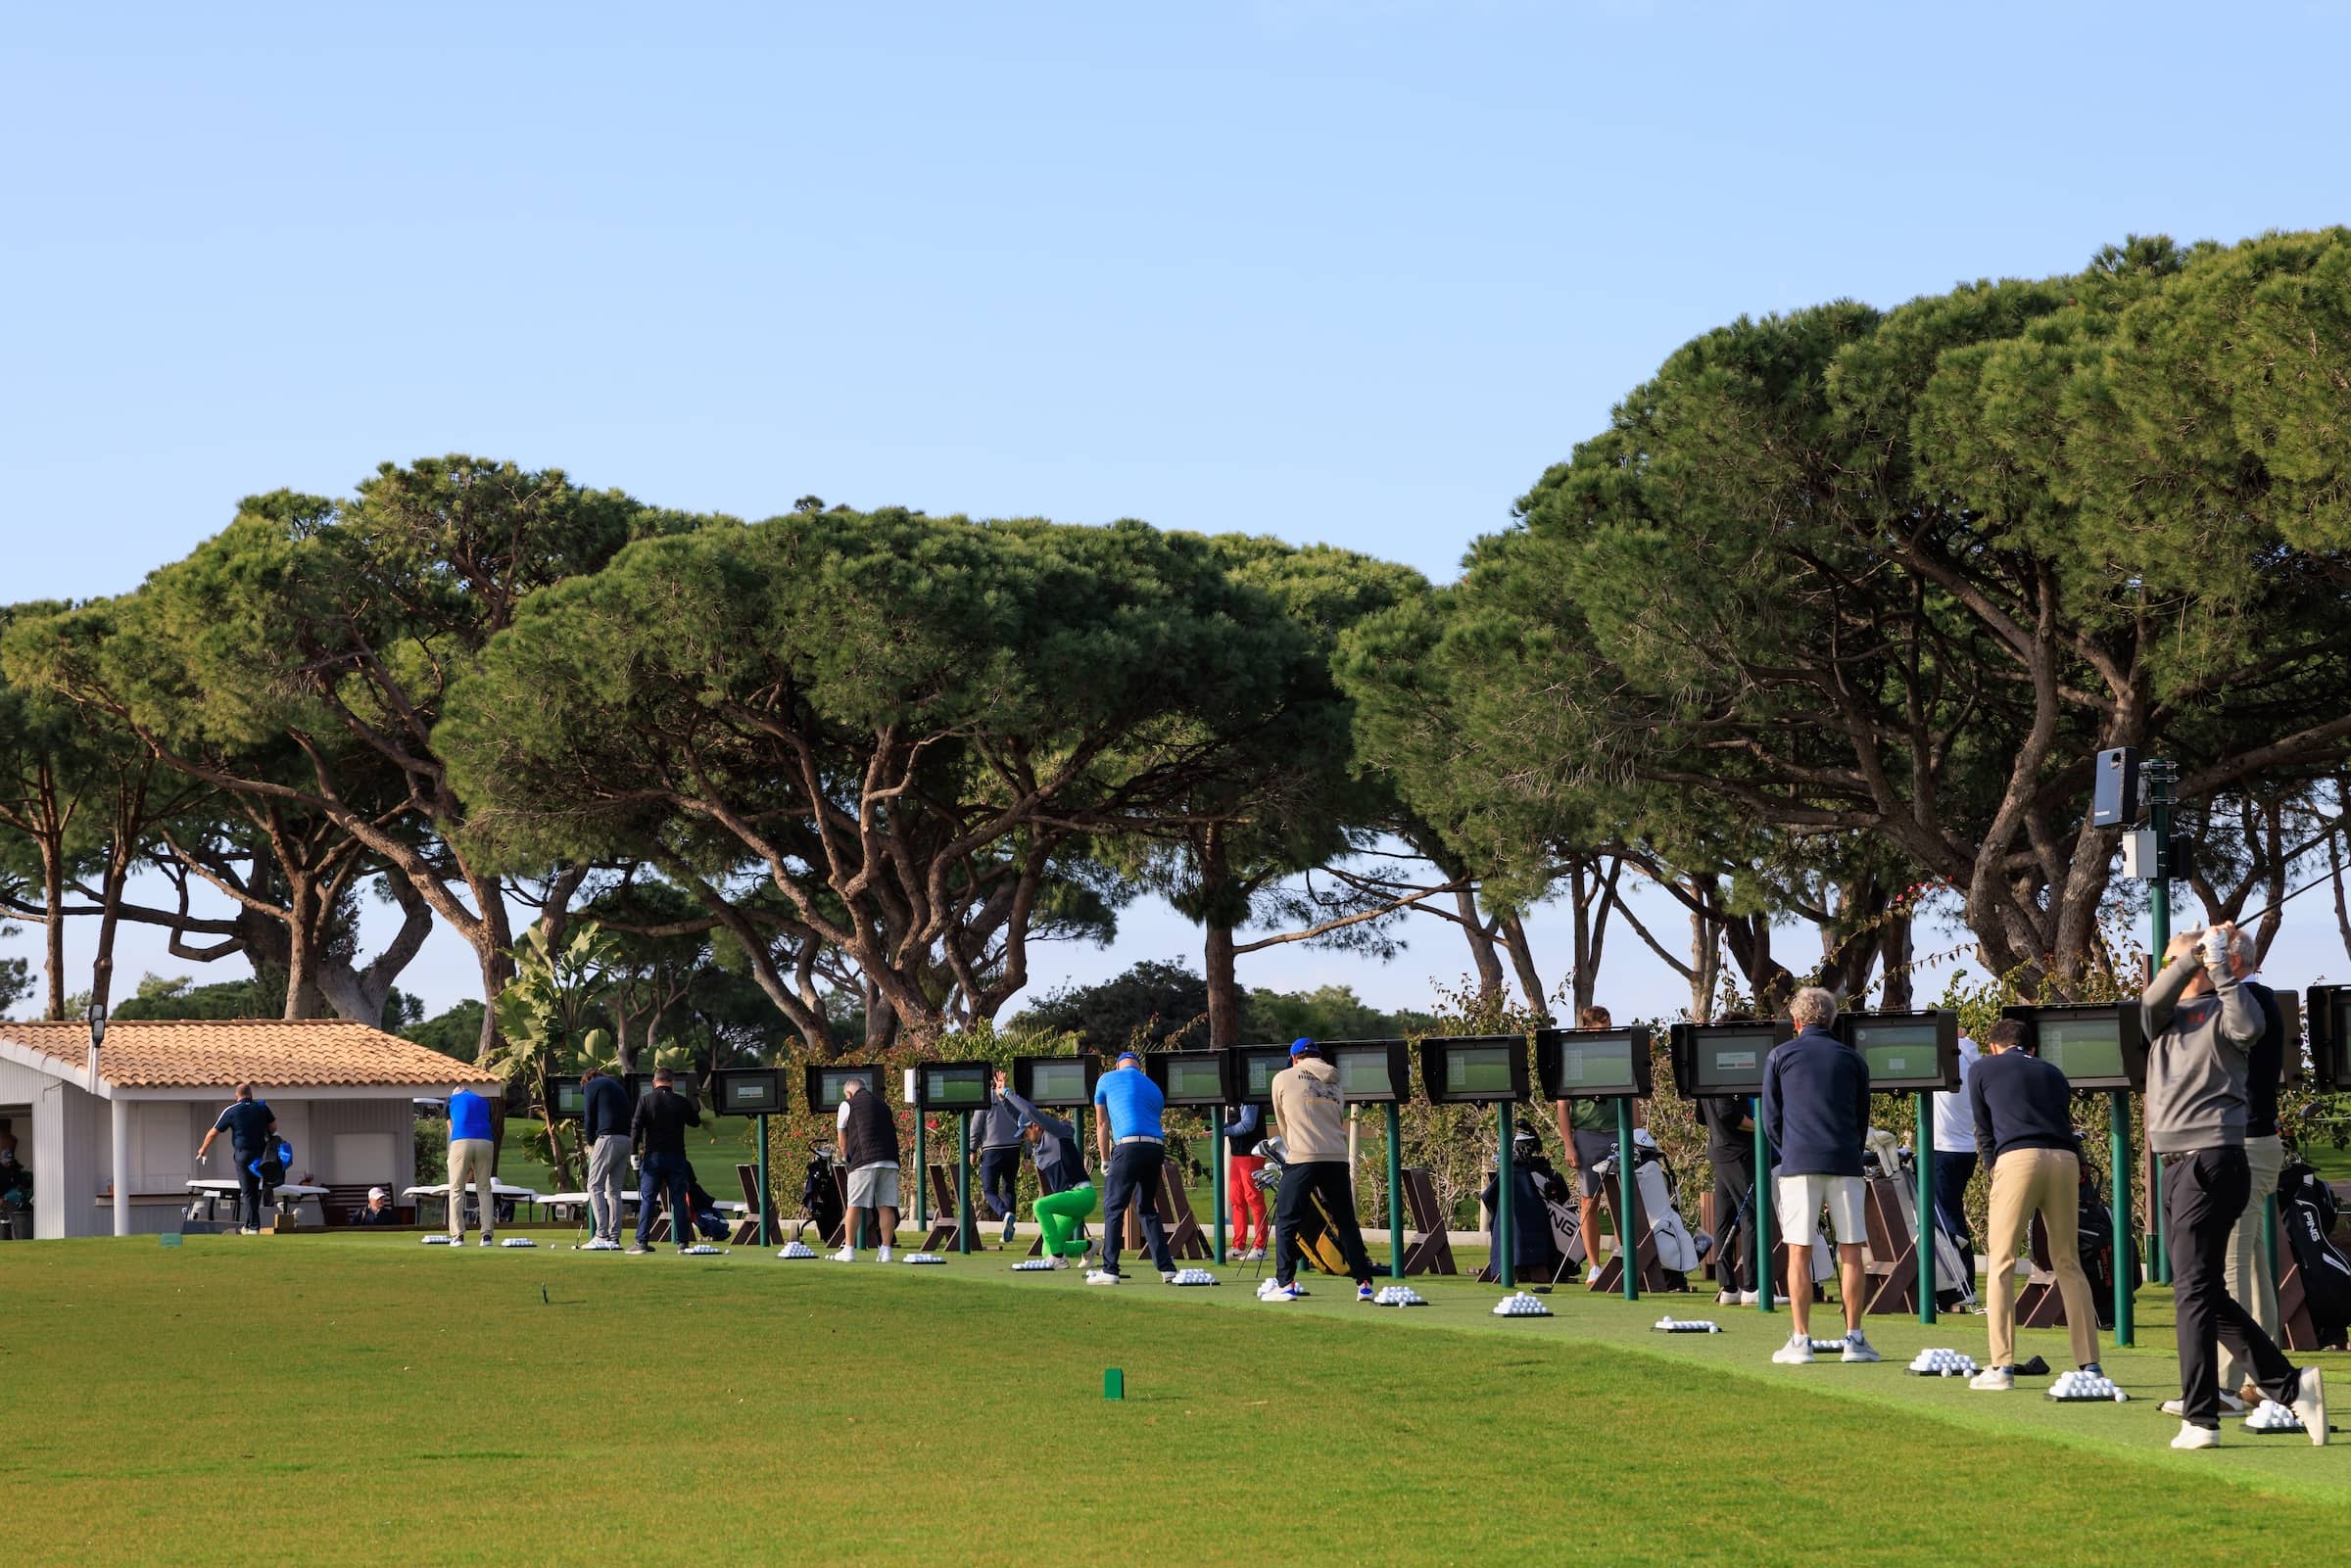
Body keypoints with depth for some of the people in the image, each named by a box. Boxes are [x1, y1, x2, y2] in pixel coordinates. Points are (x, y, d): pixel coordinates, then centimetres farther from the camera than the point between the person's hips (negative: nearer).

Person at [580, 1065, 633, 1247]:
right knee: (615, 1189, 10)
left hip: (608, 1138, -7)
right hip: (625, 1139, 7)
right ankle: (615, 1237, 5)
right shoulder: (617, 1086, 28)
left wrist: (590, 1143, 11)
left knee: (595, 1186, -5)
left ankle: (602, 1234, -16)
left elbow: (589, 1118, 0)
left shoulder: (591, 1085, 8)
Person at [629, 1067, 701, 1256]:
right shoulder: (682, 1102, 1)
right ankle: (682, 1242, 4)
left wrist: (634, 1152, -3)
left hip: (652, 1156, -1)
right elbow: (695, 1122, 16)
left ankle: (642, 1242, -3)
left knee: (647, 1199, 2)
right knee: (679, 1200, 5)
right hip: (676, 1156, 1)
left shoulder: (645, 1100, -3)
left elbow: (636, 1126, -7)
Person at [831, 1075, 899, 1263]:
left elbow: (842, 1136, 16)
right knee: (886, 1206, 2)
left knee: (855, 1205, 0)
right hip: (890, 1160, 5)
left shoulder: (848, 1105, 10)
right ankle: (885, 1250, 0)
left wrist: (845, 1157, 31)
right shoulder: (882, 1105, 25)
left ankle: (848, 1249, 0)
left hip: (864, 1161, -5)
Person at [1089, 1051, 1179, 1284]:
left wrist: (1105, 1161, 20)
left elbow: (1102, 1124, 14)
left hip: (1129, 1145, -5)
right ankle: (1167, 1268, 13)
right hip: (1157, 1148, 5)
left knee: (1113, 1208, 1)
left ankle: (1109, 1270, -4)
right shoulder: (1153, 1088, 24)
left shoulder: (1107, 1079, 12)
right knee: (1148, 1209, 17)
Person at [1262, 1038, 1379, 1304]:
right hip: (1337, 1159, 4)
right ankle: (1364, 1284, 8)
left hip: (1301, 1159, -4)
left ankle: (1285, 1284, -6)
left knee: (1286, 1222, 2)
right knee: (1347, 1223, 10)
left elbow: (1282, 1123, 15)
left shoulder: (1283, 1078, 7)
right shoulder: (1335, 1084, 20)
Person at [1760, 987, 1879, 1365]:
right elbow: (1862, 1121, 15)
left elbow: (1770, 1121, 7)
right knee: (1851, 1251, 5)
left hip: (1798, 1163, -2)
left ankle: (1801, 1341, -1)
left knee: (1799, 1252, 0)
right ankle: (1854, 1338, 5)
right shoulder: (1852, 1059, 13)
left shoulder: (1780, 1056, 7)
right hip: (1845, 1163, 2)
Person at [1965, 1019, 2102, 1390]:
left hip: (2018, 1159, -4)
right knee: (2069, 1264, 11)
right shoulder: (2052, 1073, 29)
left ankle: (2002, 1366, -6)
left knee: (2002, 1264, 1)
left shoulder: (1982, 1070, 19)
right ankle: (2089, 1363, 7)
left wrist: (1995, 1174, 27)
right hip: (2066, 1160, 4)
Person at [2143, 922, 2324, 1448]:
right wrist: (2195, 950, -13)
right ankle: (2290, 1384, 14)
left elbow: (2248, 1027, -24)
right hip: (2177, 1164, 8)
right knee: (2207, 1295, 10)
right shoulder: (2166, 1017, 18)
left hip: (2212, 1162, -8)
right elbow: (2152, 999, -5)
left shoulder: (2219, 1012, -1)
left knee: (2194, 1292, -9)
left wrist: (2219, 965, -19)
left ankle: (2201, 1420, -8)